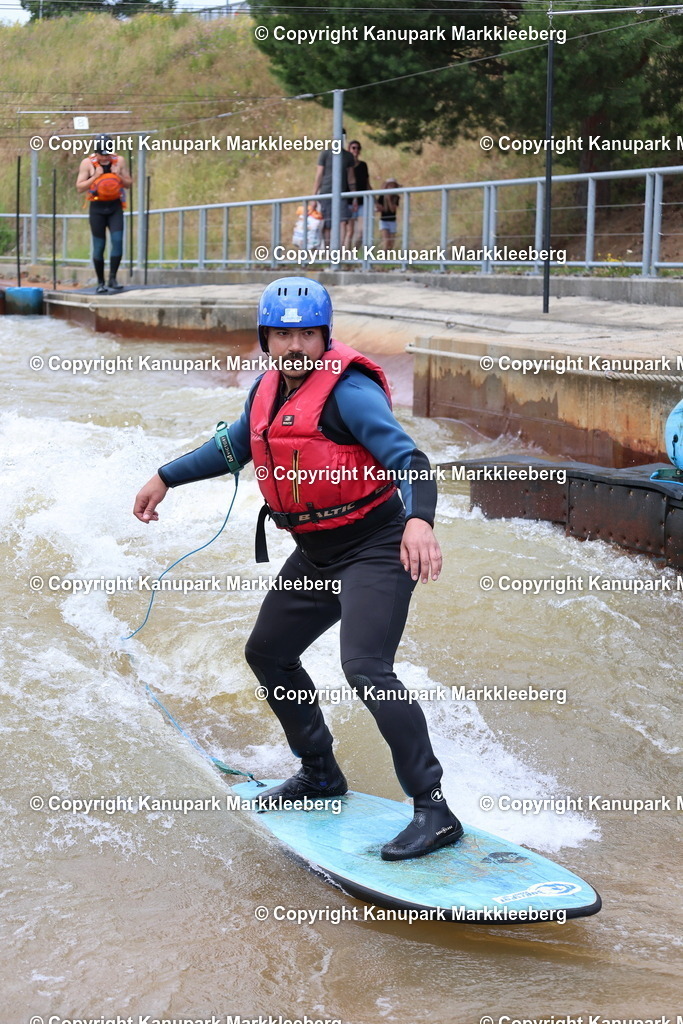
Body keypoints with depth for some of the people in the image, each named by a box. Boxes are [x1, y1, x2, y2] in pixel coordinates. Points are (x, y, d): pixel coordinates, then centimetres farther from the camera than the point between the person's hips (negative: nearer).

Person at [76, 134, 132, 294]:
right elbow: (79, 187, -6)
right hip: (97, 207, -2)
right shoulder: (87, 163, -4)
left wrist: (119, 176, -10)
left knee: (117, 240, -14)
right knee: (99, 246, 0)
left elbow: (129, 184, 9)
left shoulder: (119, 161, 2)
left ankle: (112, 279, -9)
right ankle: (100, 283, 9)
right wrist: (95, 177, -17)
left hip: (115, 206, 2)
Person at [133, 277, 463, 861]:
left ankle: (434, 812, -21)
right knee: (268, 653, 18)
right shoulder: (269, 390, 6)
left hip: (374, 549, -9)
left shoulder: (347, 390, -20)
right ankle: (321, 773, 36)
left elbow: (407, 460, -31)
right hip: (315, 556, 9)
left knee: (365, 667, -25)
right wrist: (167, 478, 28)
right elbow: (235, 447, 25)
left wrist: (419, 520, -49)